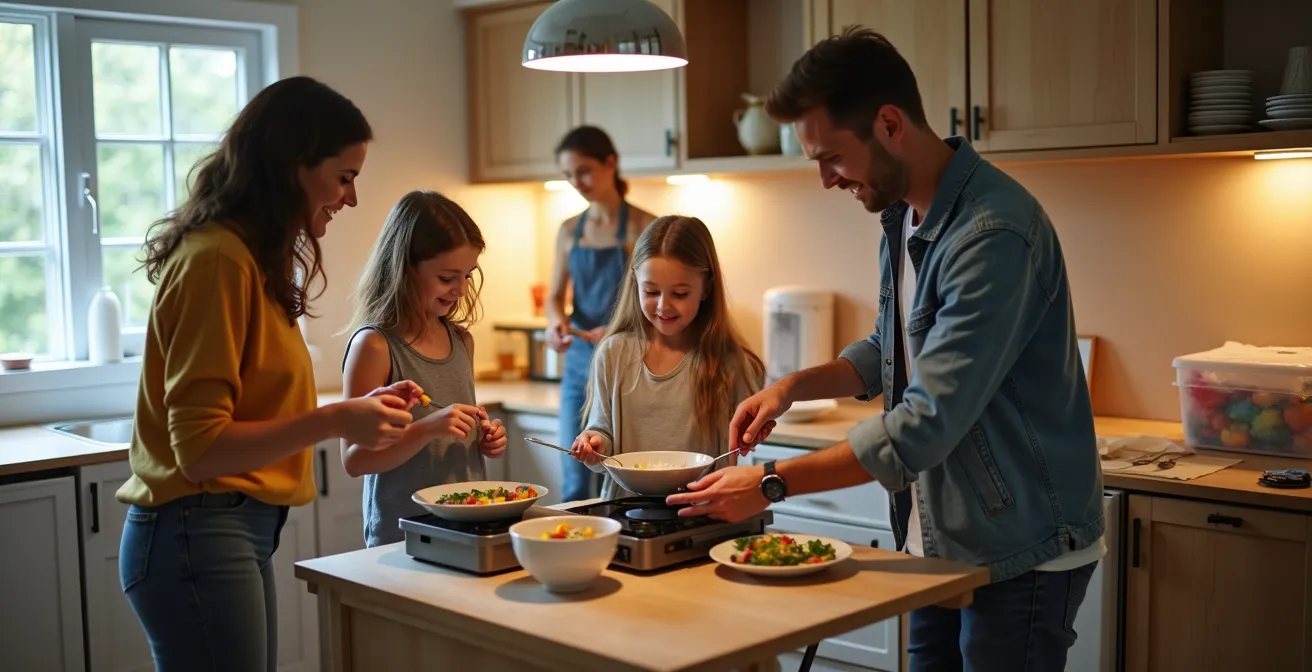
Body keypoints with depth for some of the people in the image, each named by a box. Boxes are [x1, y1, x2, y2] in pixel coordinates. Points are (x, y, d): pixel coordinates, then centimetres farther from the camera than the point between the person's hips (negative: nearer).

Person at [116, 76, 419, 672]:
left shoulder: (254, 259, 12)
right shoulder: (219, 260, -16)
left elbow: (255, 414, 10)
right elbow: (200, 448, -18)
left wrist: (358, 410, 6)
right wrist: (334, 421, -24)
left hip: (241, 532, 9)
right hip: (200, 536, -9)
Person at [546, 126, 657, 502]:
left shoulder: (643, 227, -6)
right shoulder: (569, 231, 9)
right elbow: (555, 295, 13)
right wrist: (556, 321, -10)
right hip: (579, 362, 5)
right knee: (574, 482, 7)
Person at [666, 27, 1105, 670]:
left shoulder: (993, 233, -26)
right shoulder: (904, 215, 4)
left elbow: (926, 425, -28)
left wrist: (772, 484, -23)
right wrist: (794, 386, 2)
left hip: (1020, 555, -8)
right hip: (939, 543, 8)